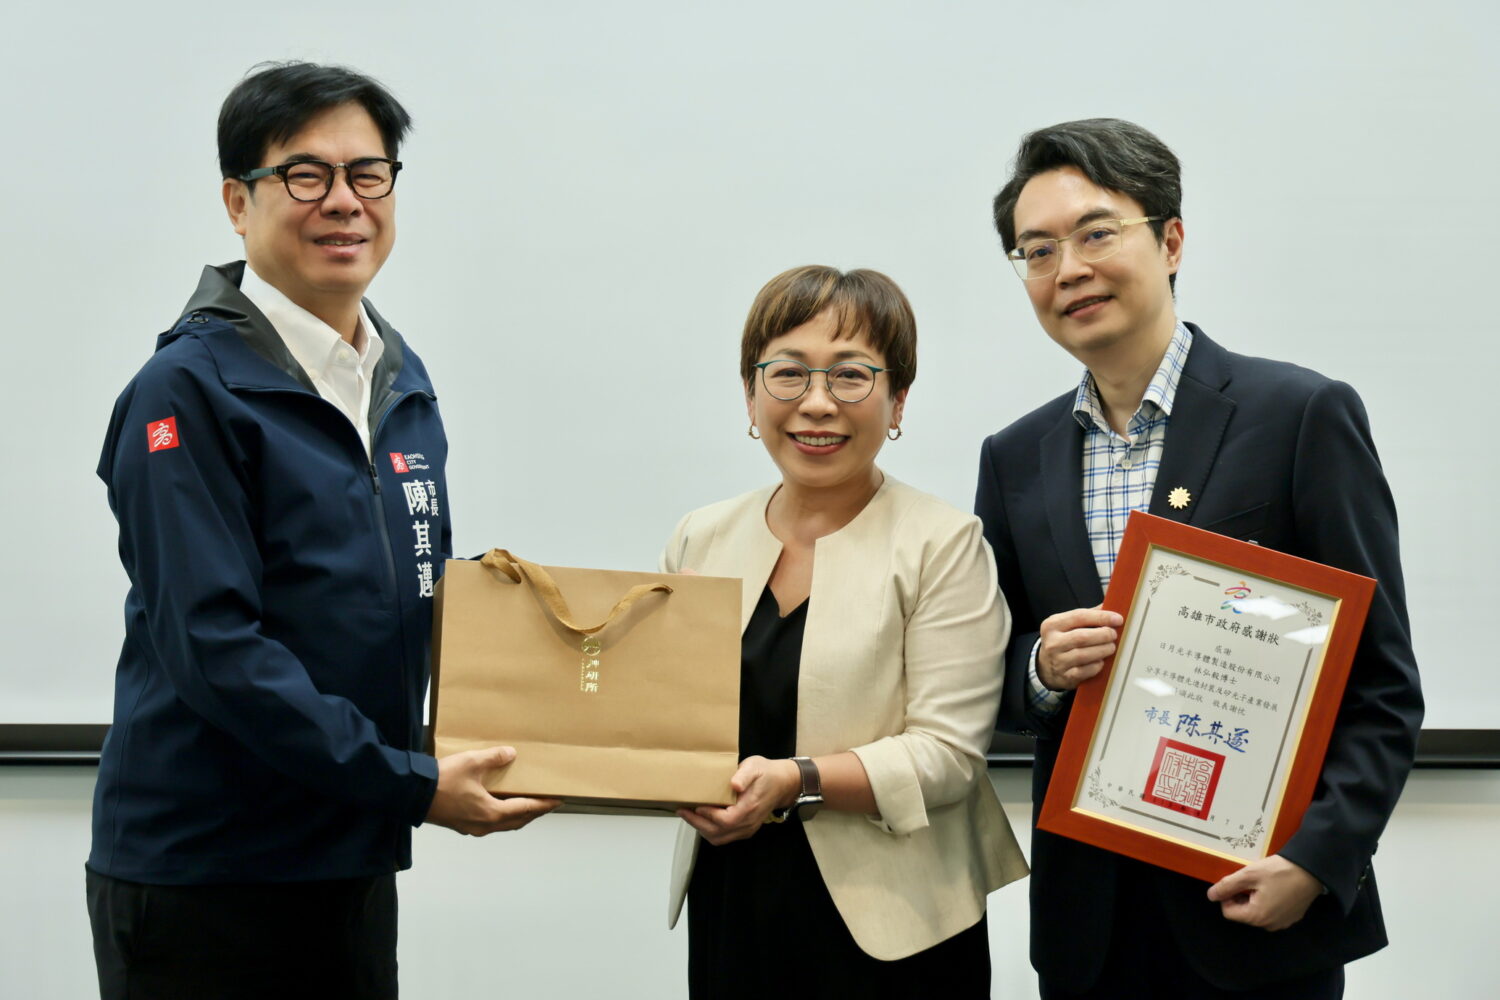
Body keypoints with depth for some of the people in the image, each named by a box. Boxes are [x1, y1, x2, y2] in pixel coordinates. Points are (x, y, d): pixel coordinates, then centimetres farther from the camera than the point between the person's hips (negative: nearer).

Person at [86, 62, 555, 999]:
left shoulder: (403, 382, 11)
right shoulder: (191, 389, -13)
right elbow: (212, 644, -20)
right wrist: (411, 782, -21)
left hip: (355, 867, 7)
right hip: (201, 875, -7)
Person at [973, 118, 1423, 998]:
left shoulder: (1304, 416, -7)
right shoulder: (1015, 459, 7)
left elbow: (1382, 683, -7)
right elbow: (993, 688, 12)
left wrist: (1316, 860, -17)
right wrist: (1041, 667, -9)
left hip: (1259, 902, -4)